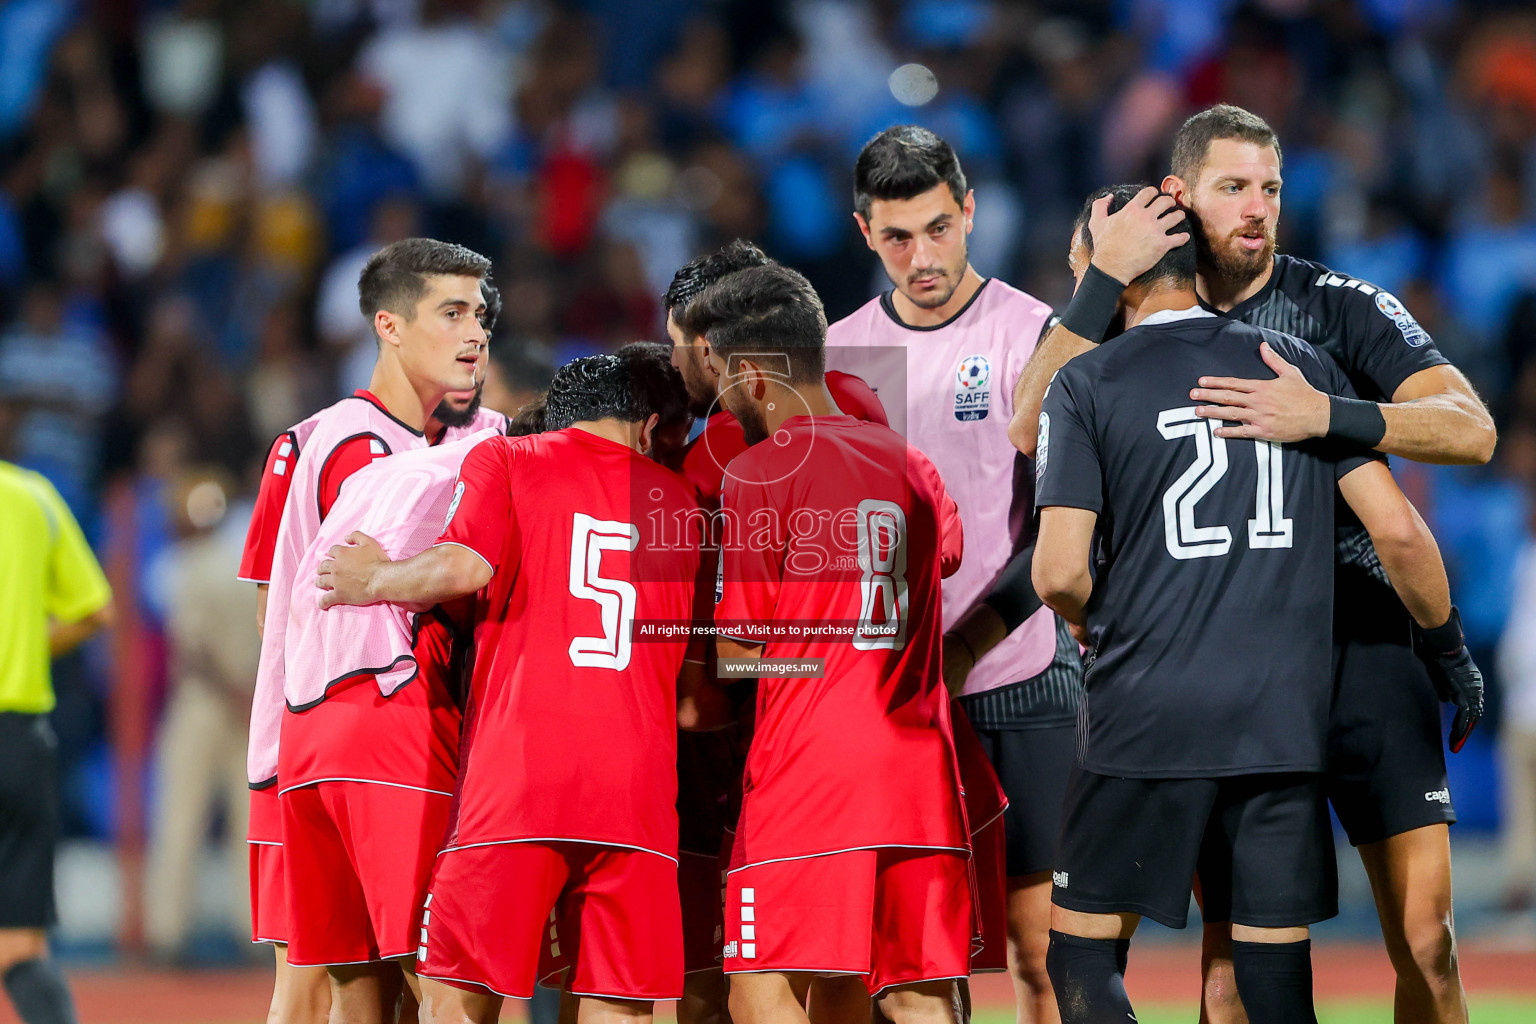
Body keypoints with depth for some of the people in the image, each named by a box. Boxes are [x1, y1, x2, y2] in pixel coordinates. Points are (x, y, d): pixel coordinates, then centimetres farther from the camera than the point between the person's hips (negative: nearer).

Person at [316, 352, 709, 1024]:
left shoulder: (504, 461, 8)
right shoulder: (676, 500, 20)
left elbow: (462, 568, -8)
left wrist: (375, 581, 8)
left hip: (521, 767, -3)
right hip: (639, 779, 3)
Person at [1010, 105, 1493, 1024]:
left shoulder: (1342, 308, 1)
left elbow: (1472, 429, -11)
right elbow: (1033, 429, -9)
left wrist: (1328, 417, -26)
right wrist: (1103, 282, -15)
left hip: (1362, 640, -1)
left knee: (1425, 936, -6)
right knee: (1232, 946, -2)